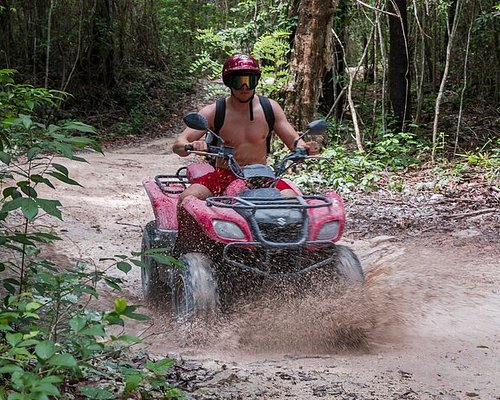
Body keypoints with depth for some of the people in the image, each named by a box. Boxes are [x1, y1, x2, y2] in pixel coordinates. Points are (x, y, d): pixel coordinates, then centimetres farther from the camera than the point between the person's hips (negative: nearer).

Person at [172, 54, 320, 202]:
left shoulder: (270, 108, 2)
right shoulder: (213, 112, -5)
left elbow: (293, 140, 7)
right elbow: (178, 145, -11)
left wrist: (304, 147, -18)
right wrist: (192, 146, -36)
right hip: (224, 175, -1)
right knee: (187, 198, -28)